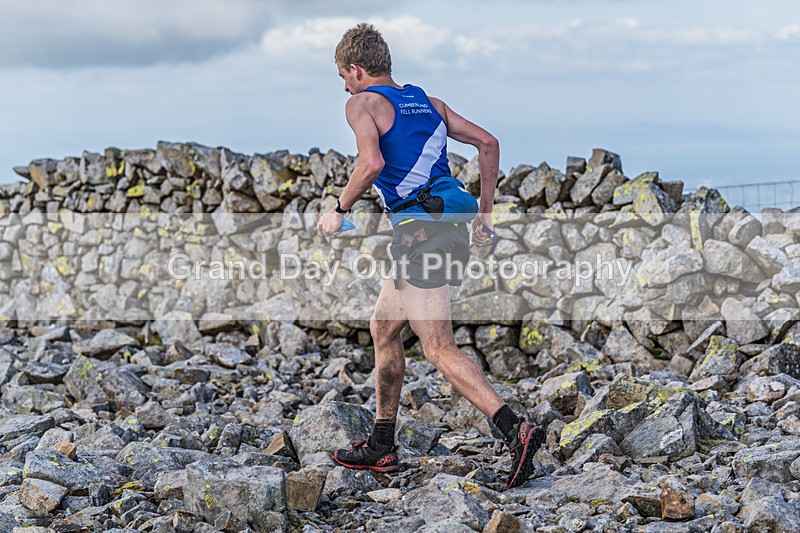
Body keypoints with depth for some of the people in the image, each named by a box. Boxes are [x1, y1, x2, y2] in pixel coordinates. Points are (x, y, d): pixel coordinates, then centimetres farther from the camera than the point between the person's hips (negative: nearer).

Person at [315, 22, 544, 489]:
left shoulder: (363, 103, -1)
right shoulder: (427, 103, 20)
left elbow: (372, 163, -20)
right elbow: (488, 142, 17)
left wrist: (340, 211, -6)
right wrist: (485, 213, 20)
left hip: (420, 232, -9)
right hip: (452, 229, 9)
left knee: (441, 350, -10)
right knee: (383, 328, 20)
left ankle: (517, 429, -23)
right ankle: (382, 448, 26)